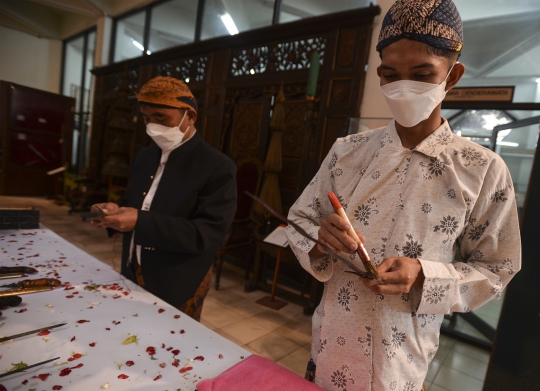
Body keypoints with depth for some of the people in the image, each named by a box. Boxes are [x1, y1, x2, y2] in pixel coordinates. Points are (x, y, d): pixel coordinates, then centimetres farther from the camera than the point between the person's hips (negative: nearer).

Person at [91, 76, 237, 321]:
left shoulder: (218, 168, -18)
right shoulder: (144, 157, 6)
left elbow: (208, 235, -24)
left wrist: (141, 222, -30)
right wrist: (117, 211, -8)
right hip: (132, 279, 7)